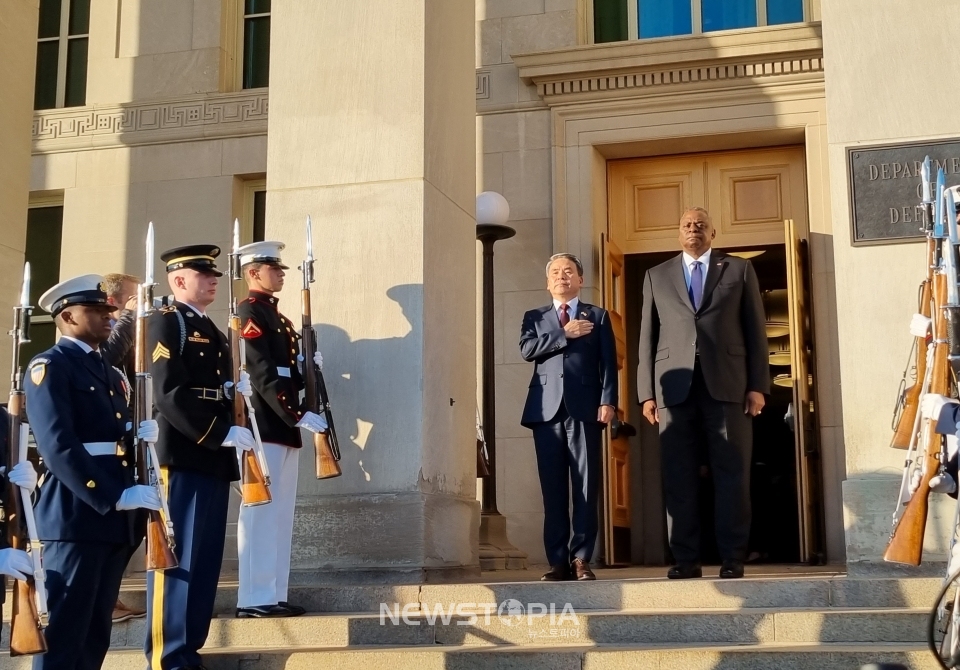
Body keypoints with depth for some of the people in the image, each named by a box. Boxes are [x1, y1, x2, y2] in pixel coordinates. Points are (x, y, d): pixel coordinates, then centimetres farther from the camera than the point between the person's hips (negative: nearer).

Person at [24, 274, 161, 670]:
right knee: (65, 631, -5)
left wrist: (142, 433, -1)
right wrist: (114, 497, -22)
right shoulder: (49, 367, -6)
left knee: (95, 632, 11)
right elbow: (58, 446, -17)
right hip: (77, 518, -8)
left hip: (116, 519, 8)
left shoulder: (109, 373, 20)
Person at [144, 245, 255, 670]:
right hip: (182, 457, -8)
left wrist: (235, 390, 2)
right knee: (176, 557, -5)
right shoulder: (165, 323, -6)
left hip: (212, 459, 9)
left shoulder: (212, 332, 21)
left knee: (205, 559, 9)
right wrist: (223, 434, -18)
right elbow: (170, 394, -17)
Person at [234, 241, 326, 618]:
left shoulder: (277, 318, 20)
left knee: (280, 515, 9)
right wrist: (298, 415, -22)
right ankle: (254, 599, -3)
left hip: (282, 428, 9)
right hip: (264, 427, -9)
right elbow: (263, 375, -18)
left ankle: (273, 596, 14)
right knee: (261, 512, -7)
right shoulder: (249, 313, -9)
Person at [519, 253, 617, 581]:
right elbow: (527, 350, -1)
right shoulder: (535, 317, 18)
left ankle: (581, 558, 0)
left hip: (585, 408, -1)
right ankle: (558, 561, 3)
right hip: (547, 408, 1)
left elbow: (608, 363, 6)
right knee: (553, 489, 0)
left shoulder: (598, 316, 15)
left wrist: (608, 401, -7)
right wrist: (564, 334, -6)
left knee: (586, 487, -4)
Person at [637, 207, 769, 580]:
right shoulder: (657, 276, 17)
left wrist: (758, 385, -1)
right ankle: (685, 559, 4)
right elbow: (647, 337, 12)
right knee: (678, 477, -1)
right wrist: (647, 392, 3)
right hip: (675, 386, 1)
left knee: (732, 474, -2)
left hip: (727, 385, -1)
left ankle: (732, 558, 2)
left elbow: (755, 330, 8)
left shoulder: (739, 270, 14)